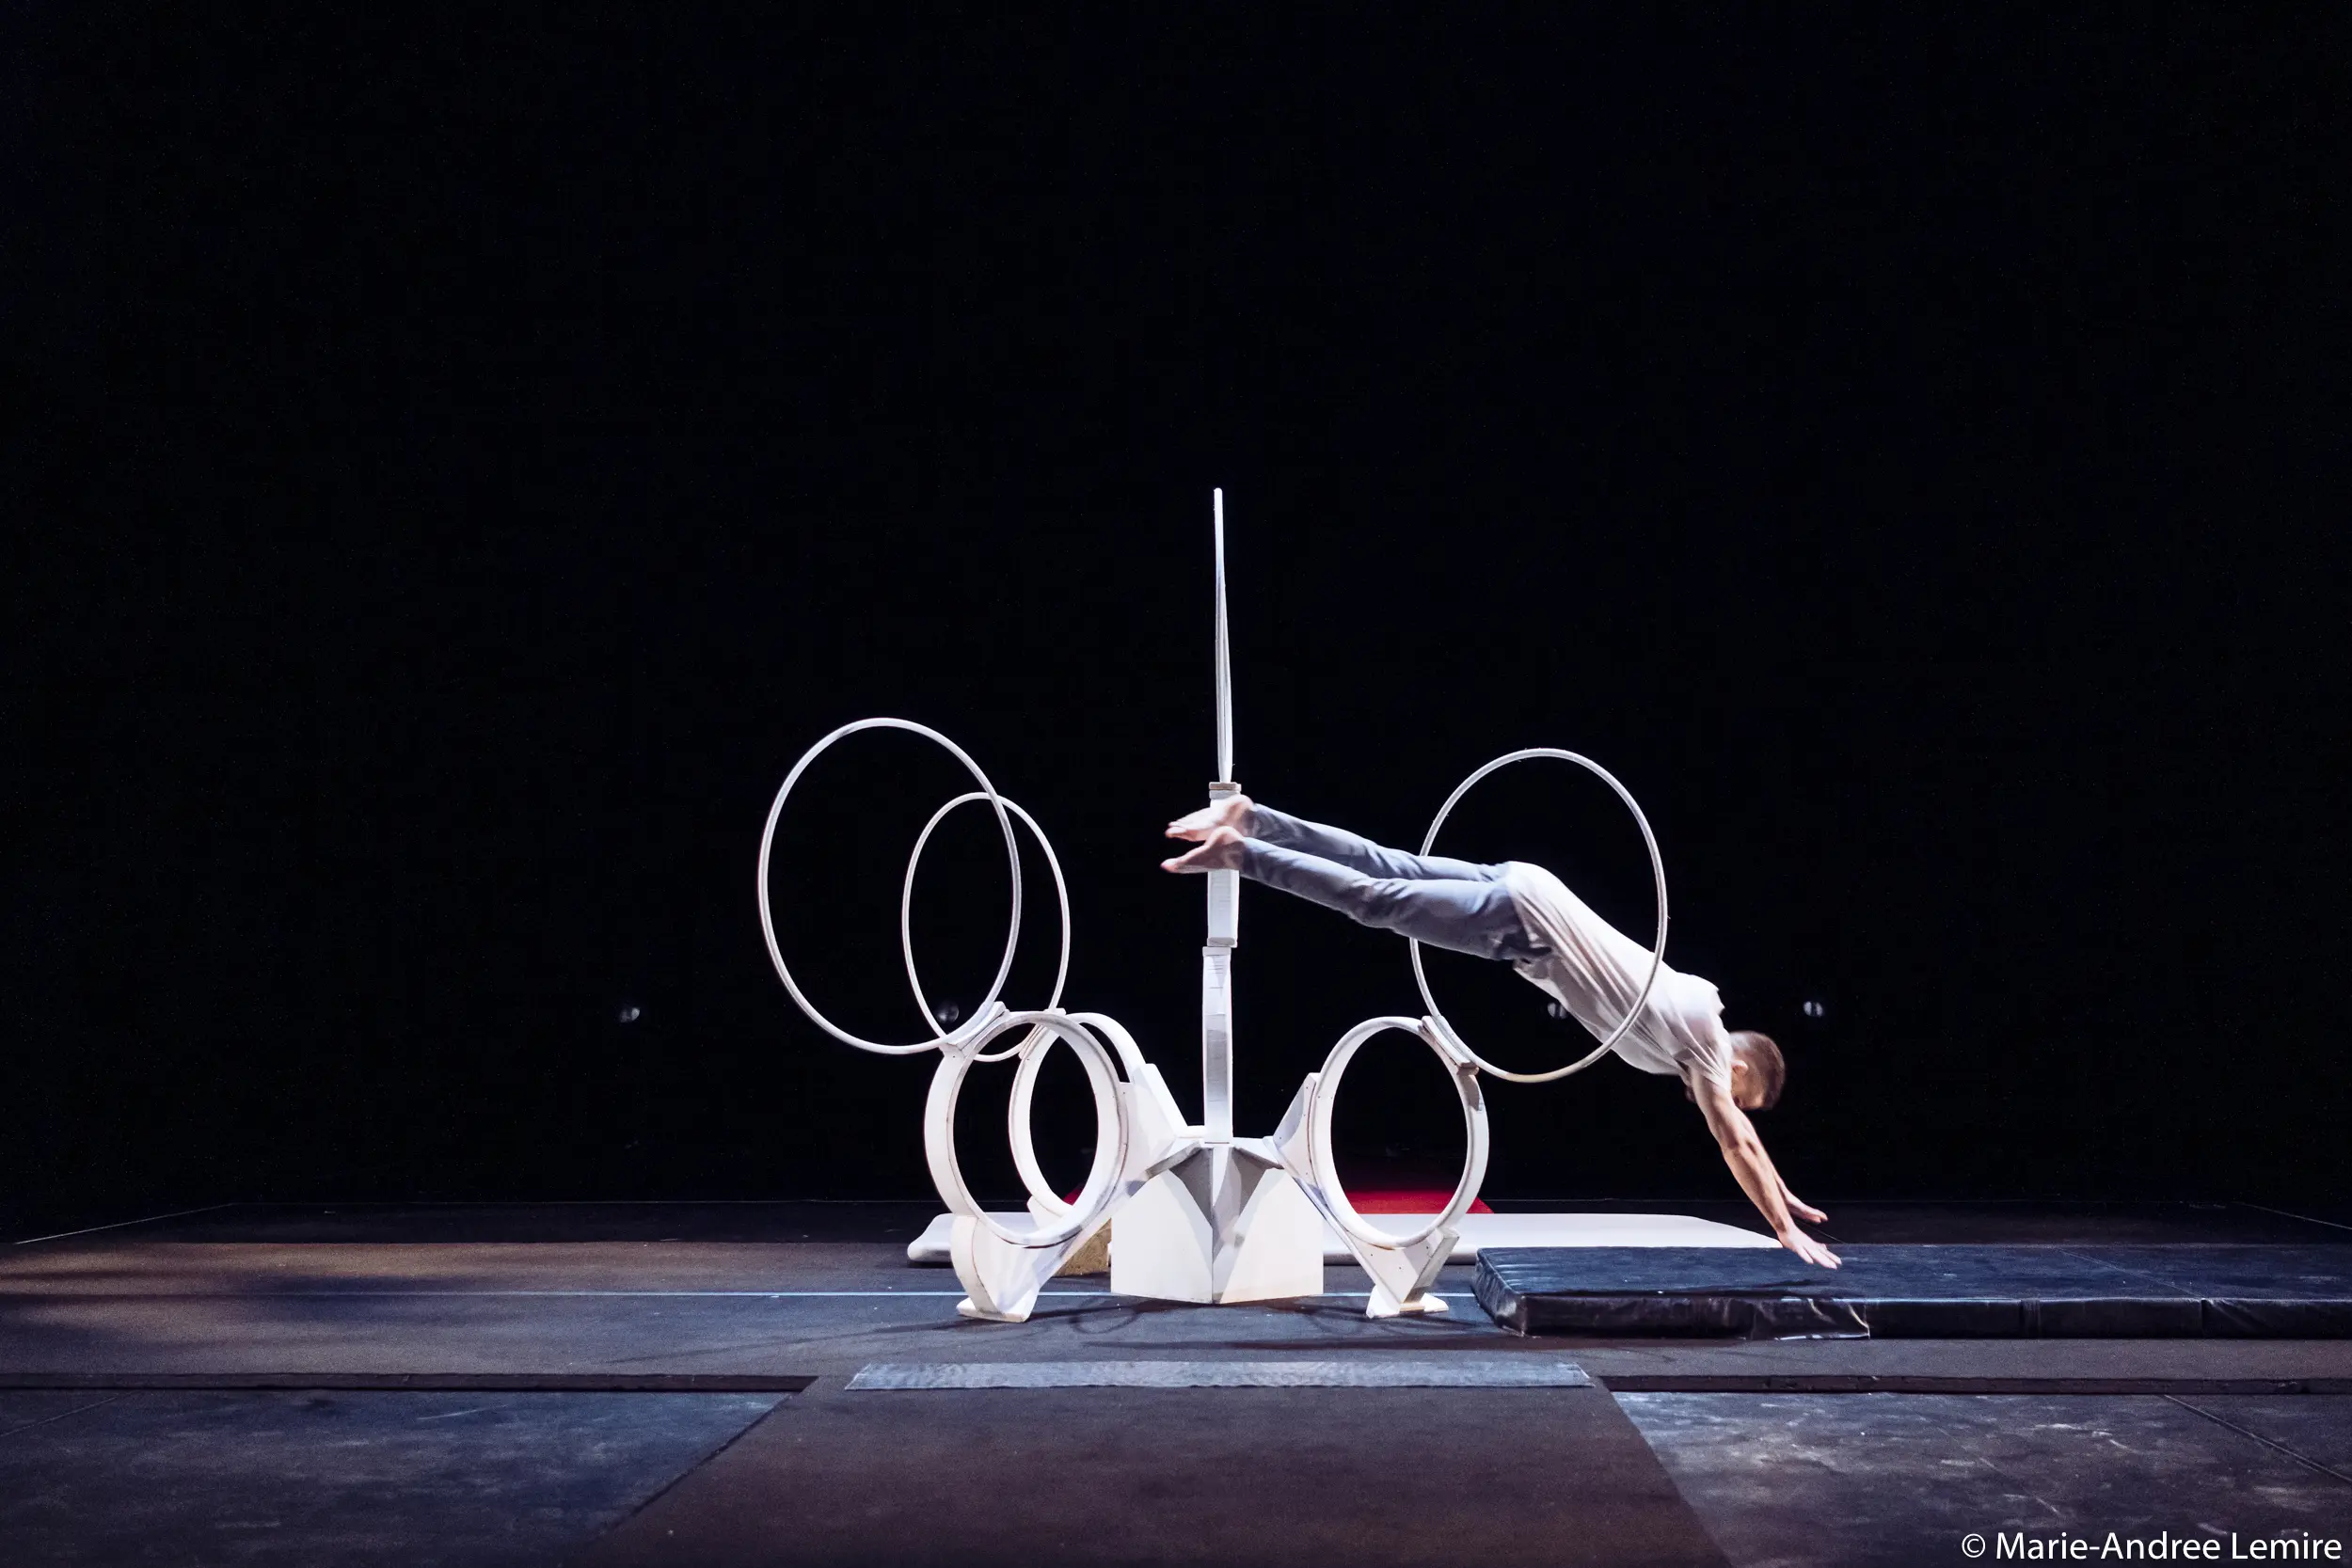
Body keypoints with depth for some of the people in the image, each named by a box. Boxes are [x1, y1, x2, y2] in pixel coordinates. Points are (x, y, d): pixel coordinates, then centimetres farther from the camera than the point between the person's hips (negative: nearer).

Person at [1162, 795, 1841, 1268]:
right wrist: (1785, 1231, -1)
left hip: (1526, 895, 7)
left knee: (1384, 871, 5)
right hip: (1526, 918, -7)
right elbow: (1736, 1142, -6)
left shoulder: (1707, 1022, 17)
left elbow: (1738, 1130, 30)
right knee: (1375, 900, -10)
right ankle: (1238, 850, -13)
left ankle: (1250, 819, 5)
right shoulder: (1707, 1048, -4)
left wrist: (1786, 1195, 34)